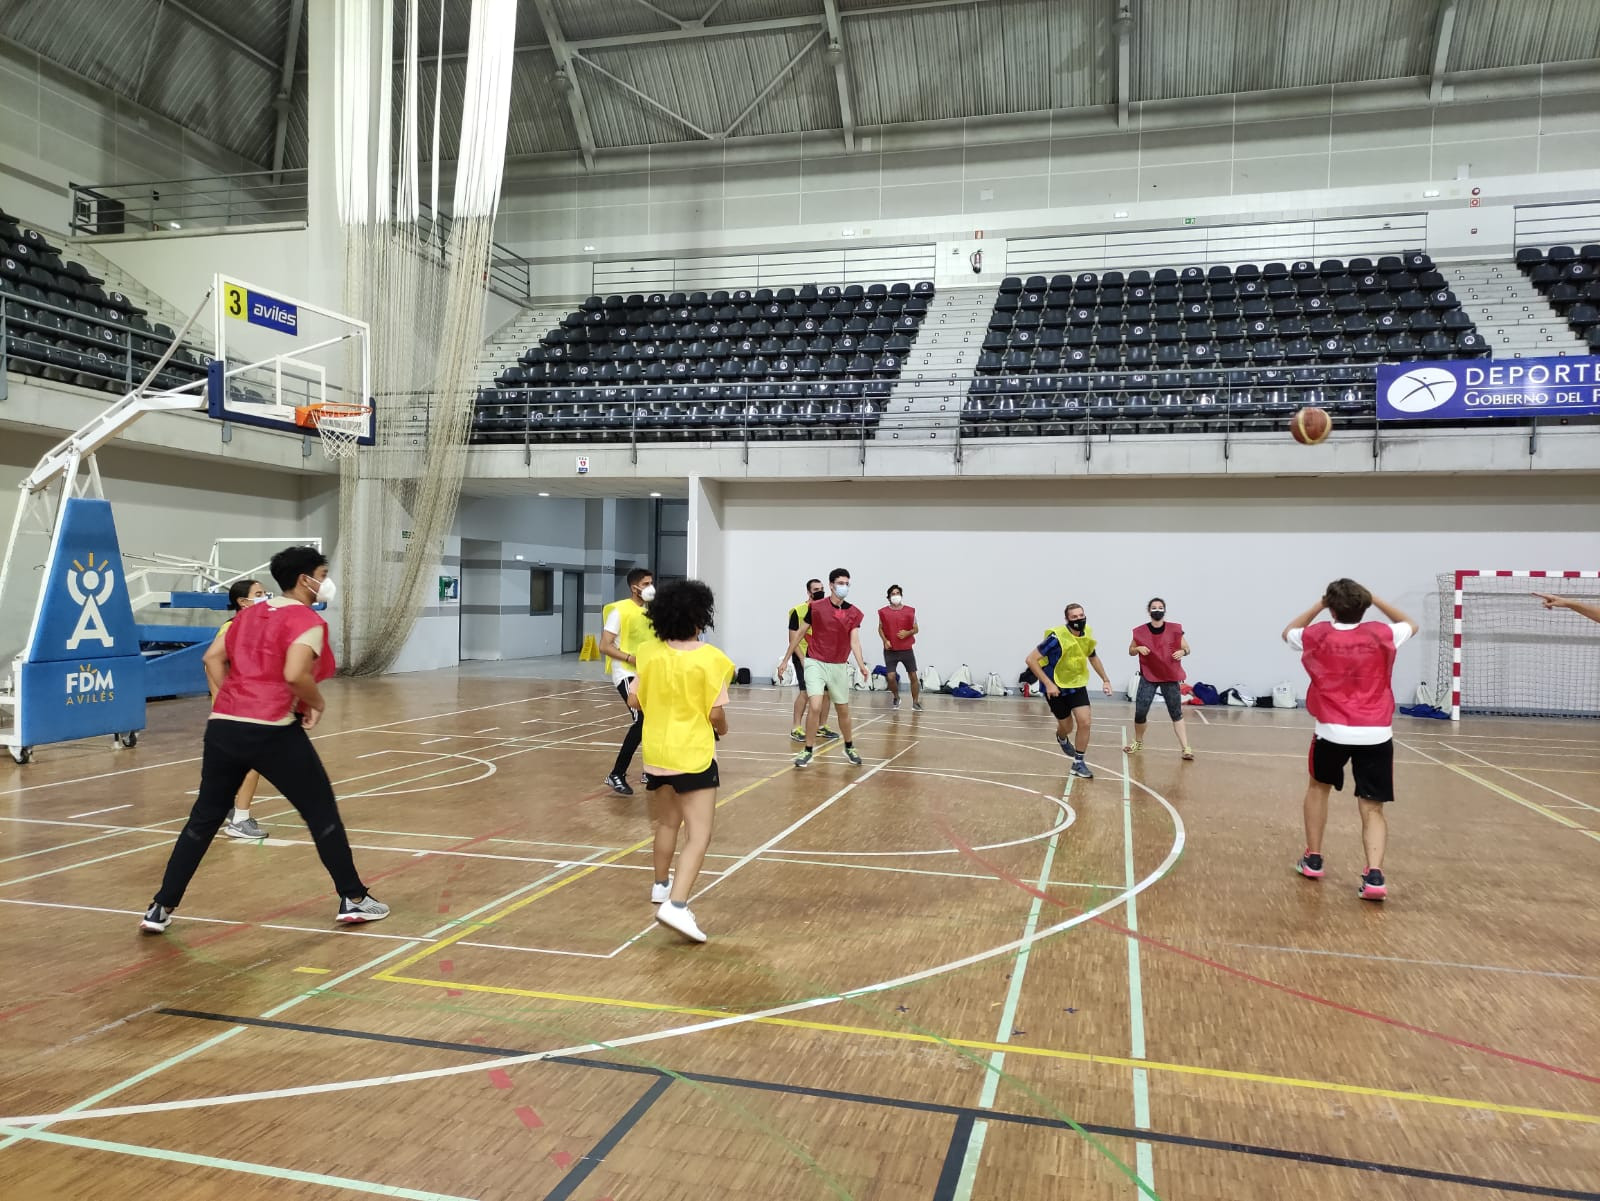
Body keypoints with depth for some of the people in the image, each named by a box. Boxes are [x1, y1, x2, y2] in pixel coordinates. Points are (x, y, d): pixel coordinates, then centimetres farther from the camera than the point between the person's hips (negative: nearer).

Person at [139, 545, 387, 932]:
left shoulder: (249, 614, 17)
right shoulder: (308, 621, -7)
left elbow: (213, 658, 15)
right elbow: (294, 675, -21)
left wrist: (233, 702, 14)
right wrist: (317, 704, -5)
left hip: (223, 726, 7)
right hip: (273, 732, -7)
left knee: (204, 818, 16)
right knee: (322, 813, 6)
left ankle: (161, 909, 18)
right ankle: (354, 900, 13)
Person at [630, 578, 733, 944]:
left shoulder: (649, 653, -3)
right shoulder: (709, 658, -15)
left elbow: (635, 700, 5)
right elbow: (716, 713, -14)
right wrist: (722, 729, 8)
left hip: (656, 752, 5)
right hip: (694, 755, -5)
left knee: (667, 822, 26)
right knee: (698, 835, -4)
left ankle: (662, 886, 45)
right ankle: (676, 905, -20)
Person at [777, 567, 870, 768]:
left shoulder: (854, 613, 0)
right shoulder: (816, 607, -6)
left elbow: (854, 641, -6)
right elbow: (799, 633, 2)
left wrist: (861, 665, -22)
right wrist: (785, 659, 4)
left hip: (839, 667, 3)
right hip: (816, 663, -3)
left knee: (843, 710, 13)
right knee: (815, 706, -17)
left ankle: (849, 748, 34)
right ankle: (808, 752, -4)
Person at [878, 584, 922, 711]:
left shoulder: (910, 611, 0)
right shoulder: (883, 612, 0)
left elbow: (915, 629, 5)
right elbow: (880, 629, 10)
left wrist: (907, 633, -15)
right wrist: (885, 640, -6)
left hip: (906, 649, 1)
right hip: (890, 650, -1)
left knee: (913, 676, 2)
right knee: (891, 677, -8)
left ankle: (915, 702, 16)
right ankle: (896, 698, 19)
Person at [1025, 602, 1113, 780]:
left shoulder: (1087, 634, -9)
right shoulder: (1057, 637, -28)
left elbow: (1093, 657, 14)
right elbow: (1031, 659, -27)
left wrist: (1105, 679, 11)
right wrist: (1048, 684, -30)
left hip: (1077, 684, 4)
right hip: (1056, 687, -4)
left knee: (1084, 722, -9)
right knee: (1067, 727, 9)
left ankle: (1078, 763, 8)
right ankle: (1062, 738, 47)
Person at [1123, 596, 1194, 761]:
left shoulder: (1175, 629, -5)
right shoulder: (1140, 631, -3)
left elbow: (1187, 648, 4)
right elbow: (1131, 651, 10)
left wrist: (1182, 652, -18)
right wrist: (1138, 648, -12)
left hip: (1170, 677, -1)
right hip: (1148, 676, 1)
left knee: (1176, 713, 3)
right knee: (1140, 712, -2)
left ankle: (1186, 748, 5)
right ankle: (1138, 742, 23)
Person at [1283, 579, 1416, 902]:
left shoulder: (1317, 635, 1)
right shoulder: (1382, 634, 2)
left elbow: (1288, 632, 24)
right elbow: (1411, 625, 26)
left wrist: (1318, 606, 21)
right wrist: (1375, 599, 22)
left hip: (1333, 730, 0)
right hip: (1376, 733, 0)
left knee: (1318, 787, 24)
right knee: (1373, 808, 3)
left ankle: (1313, 859, 28)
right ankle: (1374, 874, -15)